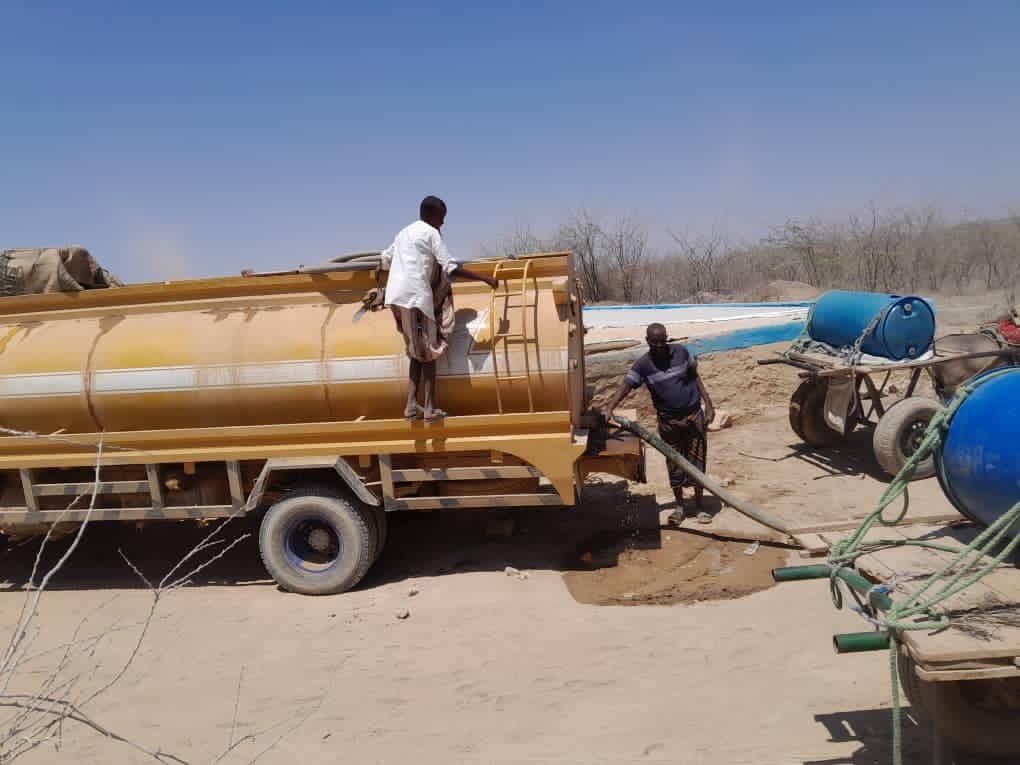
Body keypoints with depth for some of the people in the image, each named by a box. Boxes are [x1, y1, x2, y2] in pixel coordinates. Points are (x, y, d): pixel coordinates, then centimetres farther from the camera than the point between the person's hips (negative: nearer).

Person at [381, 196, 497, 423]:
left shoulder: (404, 233, 23)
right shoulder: (431, 233, 0)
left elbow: (385, 261, 30)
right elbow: (451, 267, -8)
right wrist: (483, 278, -7)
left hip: (395, 296, 7)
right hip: (416, 296, -7)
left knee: (417, 352, 13)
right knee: (429, 352, 0)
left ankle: (411, 406, 6)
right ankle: (430, 409, -2)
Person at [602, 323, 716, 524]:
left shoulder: (681, 352, -3)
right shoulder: (643, 364, -8)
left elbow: (695, 377, 8)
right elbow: (625, 386, -19)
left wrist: (708, 404, 3)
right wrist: (609, 408, -35)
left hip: (694, 416, 1)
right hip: (668, 421, 0)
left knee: (697, 462, 5)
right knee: (674, 464, 8)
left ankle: (699, 505, 20)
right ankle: (679, 505, 25)